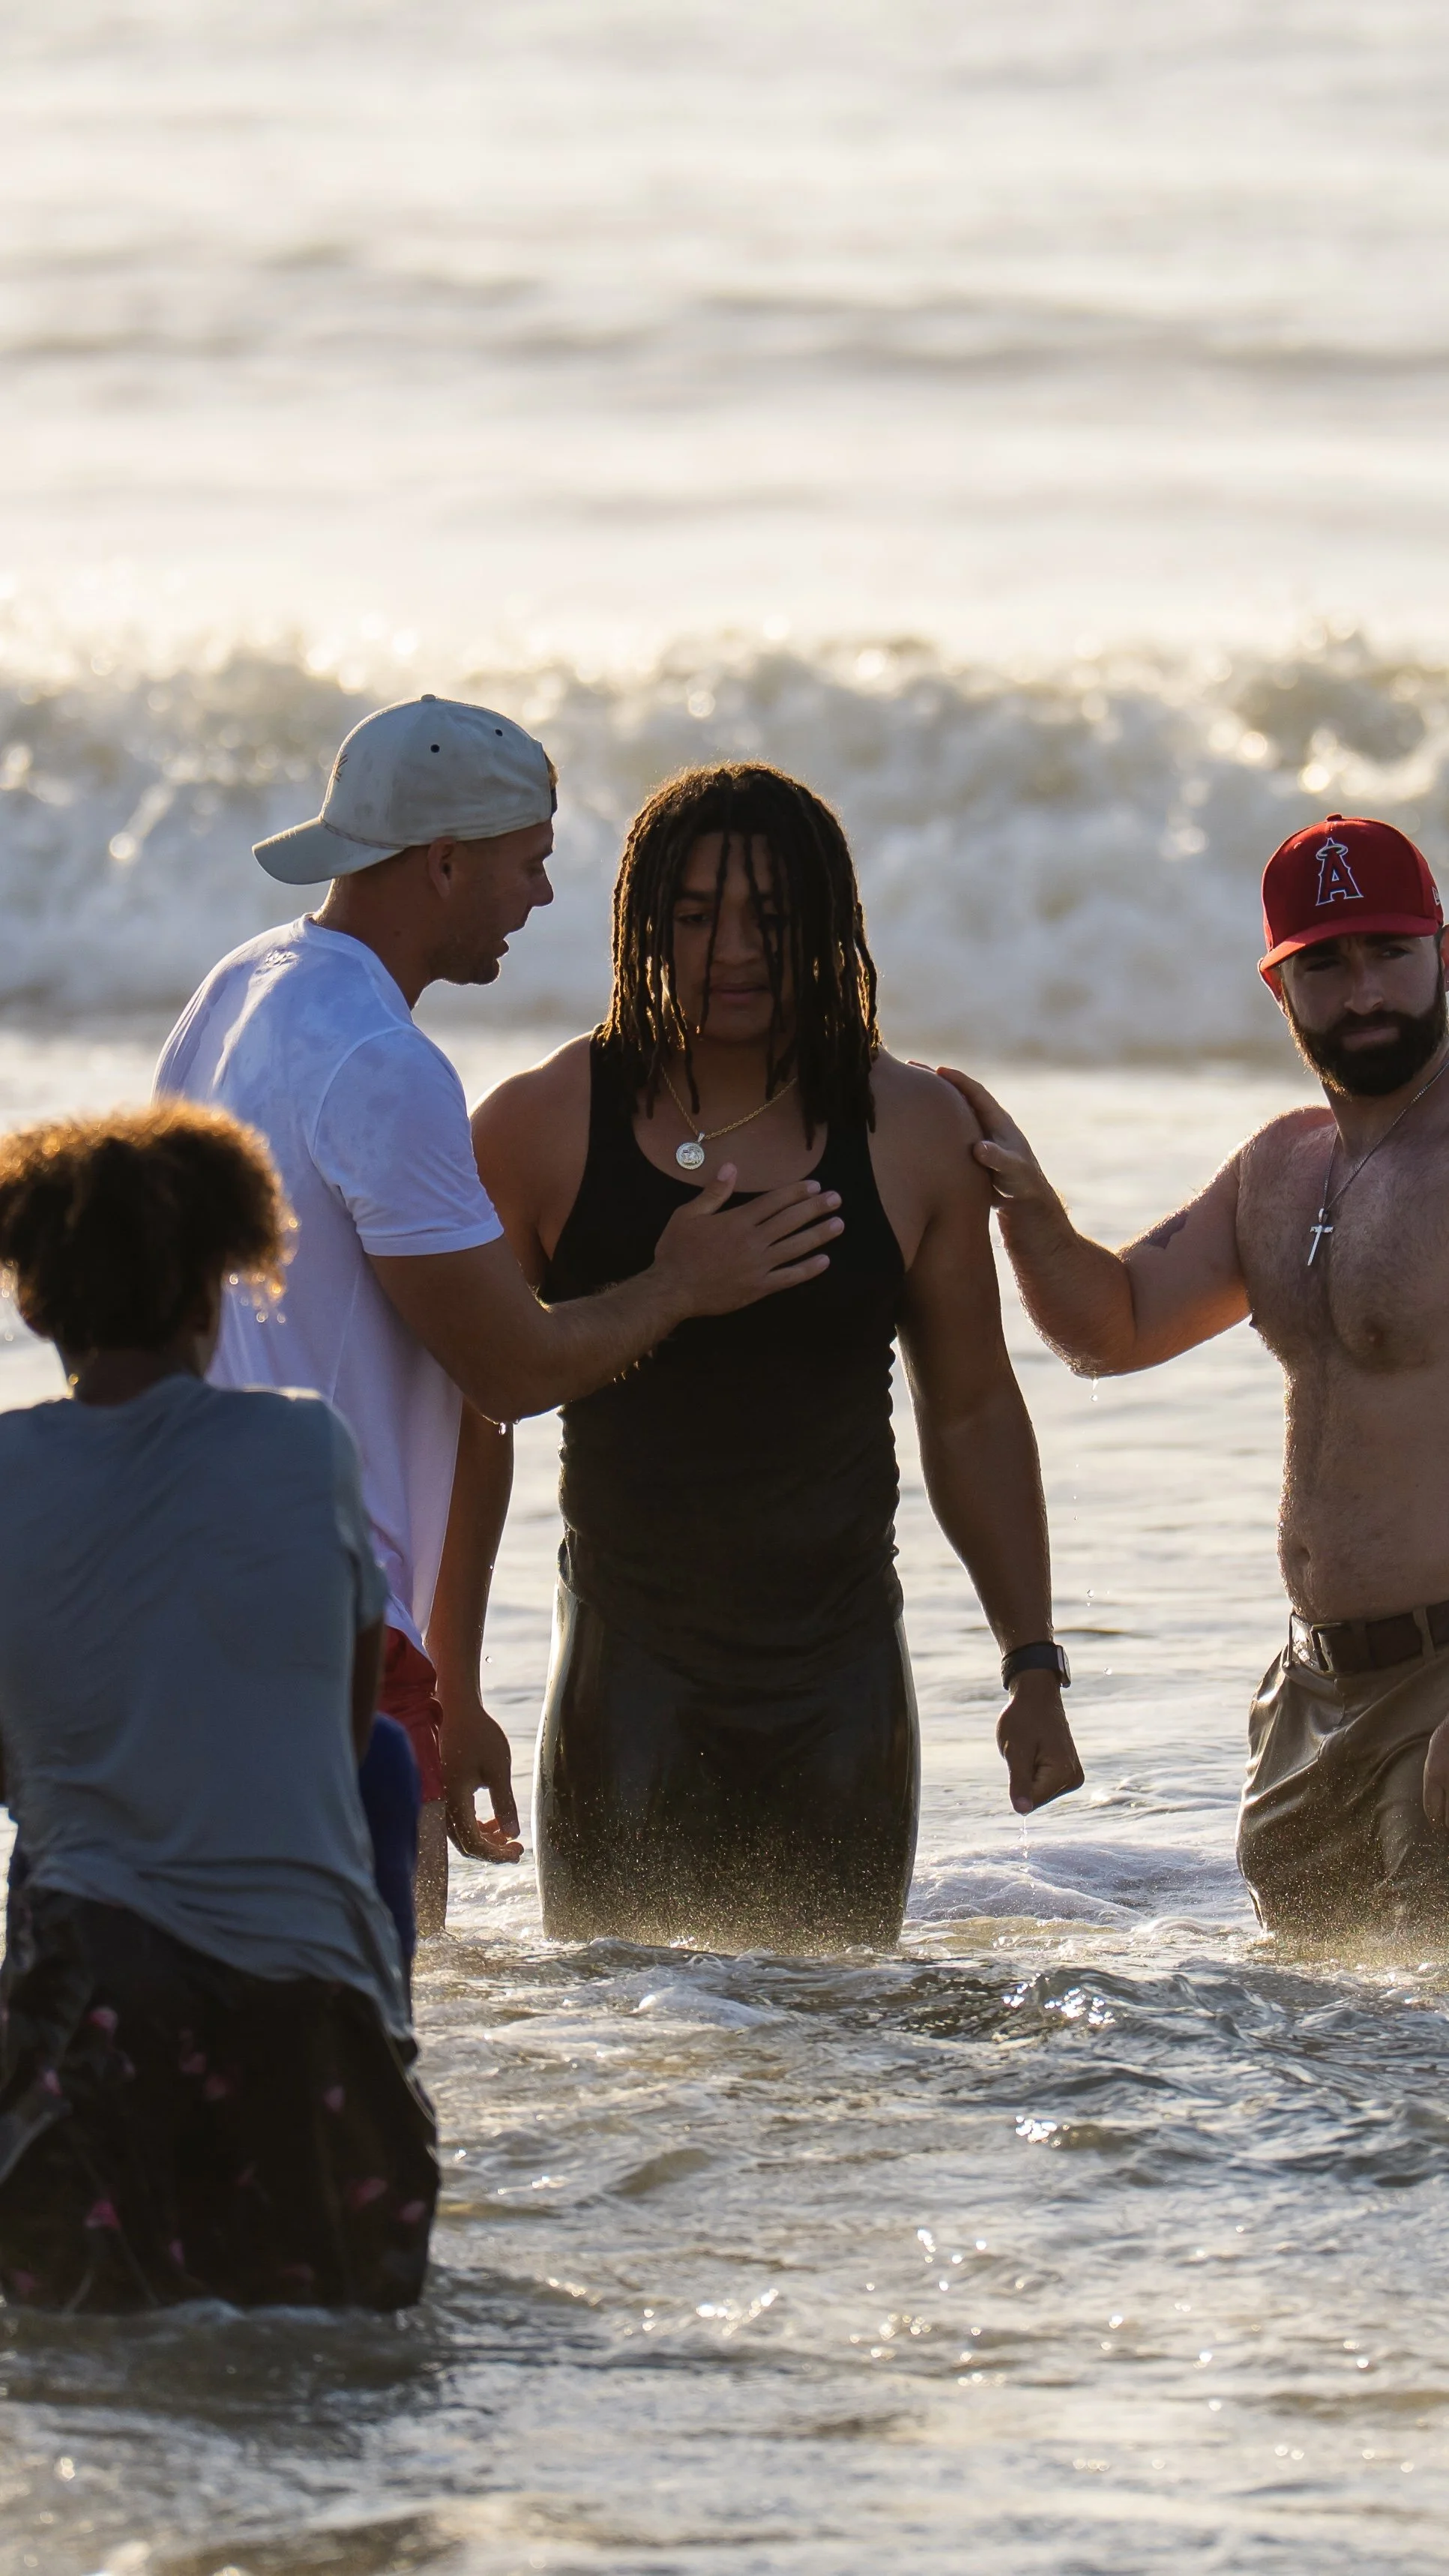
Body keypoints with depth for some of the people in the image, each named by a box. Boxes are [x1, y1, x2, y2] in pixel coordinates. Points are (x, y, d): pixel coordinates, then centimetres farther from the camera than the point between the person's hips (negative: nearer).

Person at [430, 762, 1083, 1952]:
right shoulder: (542, 1128, -2)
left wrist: (1034, 1666, 8)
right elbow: (470, 1416, 3)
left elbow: (973, 1411, 12)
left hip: (841, 1671, 2)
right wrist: (448, 1689, 1)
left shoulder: (915, 1133, 4)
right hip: (630, 1673, -2)